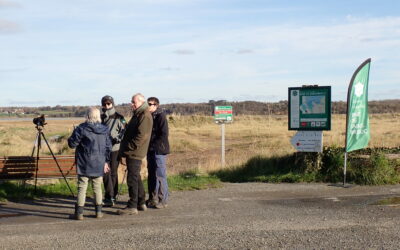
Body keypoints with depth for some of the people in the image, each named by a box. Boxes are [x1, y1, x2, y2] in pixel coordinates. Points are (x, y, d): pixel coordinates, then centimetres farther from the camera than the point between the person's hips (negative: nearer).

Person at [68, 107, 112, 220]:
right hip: (99, 165, 4)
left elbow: (72, 144, -8)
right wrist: (106, 161, 18)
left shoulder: (81, 129, -12)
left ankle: (79, 213, 0)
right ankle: (98, 211, 16)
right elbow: (108, 147, 9)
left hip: (85, 165, -4)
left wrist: (74, 134, 12)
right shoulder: (105, 130, 4)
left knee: (82, 187, 1)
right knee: (97, 187, 13)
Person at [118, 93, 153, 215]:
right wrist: (124, 148, 18)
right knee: (136, 178, 16)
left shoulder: (145, 116, -14)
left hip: (135, 153, -11)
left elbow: (141, 135, -22)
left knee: (132, 178, -9)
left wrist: (130, 147, -20)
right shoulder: (137, 114, 19)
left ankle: (132, 206, -5)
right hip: (132, 152, 11)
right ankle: (141, 203, 25)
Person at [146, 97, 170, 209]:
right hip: (151, 151, 8)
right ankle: (153, 199, 20)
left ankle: (163, 200, 1)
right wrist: (148, 146, 8)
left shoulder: (161, 117, -9)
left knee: (160, 176, -5)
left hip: (159, 151, -8)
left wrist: (154, 145, -15)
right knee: (151, 175, 12)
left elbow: (164, 135, -15)